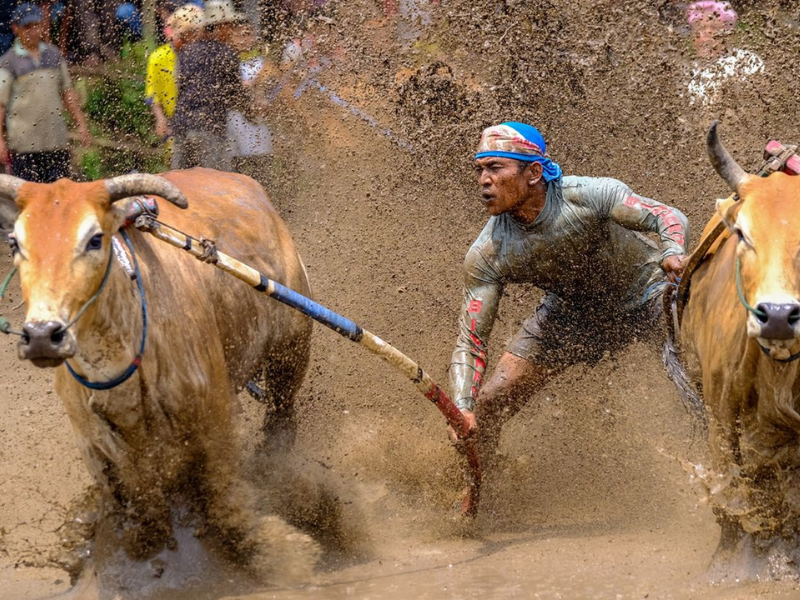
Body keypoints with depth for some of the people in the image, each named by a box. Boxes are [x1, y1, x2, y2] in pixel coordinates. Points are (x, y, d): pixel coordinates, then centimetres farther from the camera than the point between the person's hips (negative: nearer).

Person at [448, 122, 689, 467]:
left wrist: (673, 253, -54)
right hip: (569, 314, 1)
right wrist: (462, 410, -37)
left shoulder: (587, 196, -33)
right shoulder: (486, 257, -25)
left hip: (643, 295, -1)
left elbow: (666, 217, -30)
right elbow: (470, 341, -21)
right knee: (486, 406, -3)